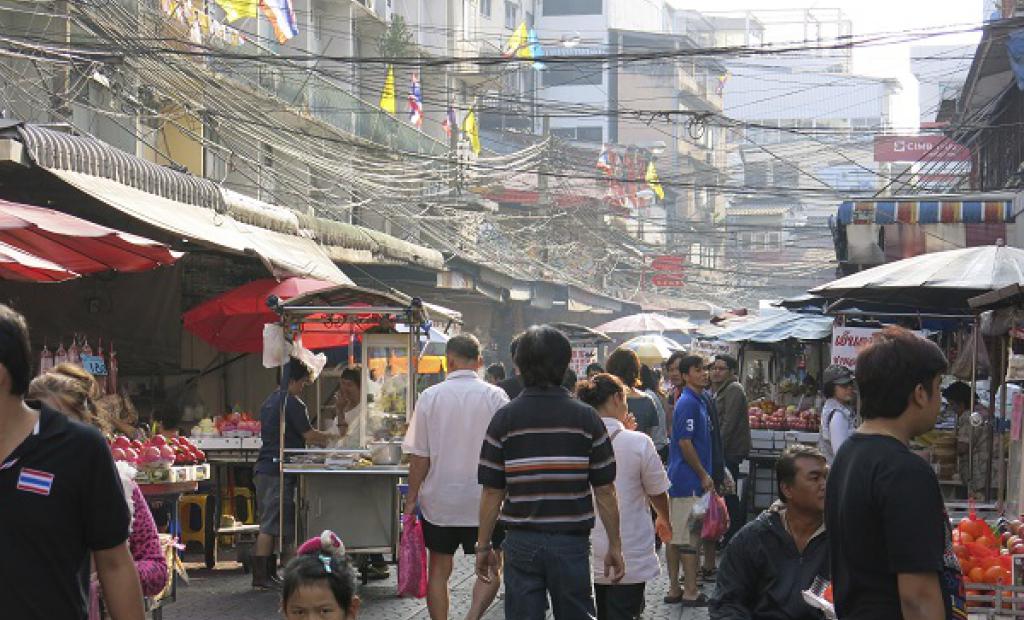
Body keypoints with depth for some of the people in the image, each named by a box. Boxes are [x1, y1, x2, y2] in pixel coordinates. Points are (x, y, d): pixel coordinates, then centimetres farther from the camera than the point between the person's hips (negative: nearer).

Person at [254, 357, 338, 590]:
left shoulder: (270, 401, 18)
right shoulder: (292, 403, -12)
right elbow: (309, 434, -10)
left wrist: (321, 439, 23)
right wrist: (330, 438, 7)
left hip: (264, 468, 10)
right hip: (279, 470, -10)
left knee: (270, 524, 12)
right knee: (271, 526, -8)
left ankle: (269, 573, 14)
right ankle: (261, 577, -8)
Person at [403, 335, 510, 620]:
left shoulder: (430, 397, -4)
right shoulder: (495, 396, -6)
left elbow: (419, 456, -3)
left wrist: (412, 497, 6)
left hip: (439, 500, 1)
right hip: (484, 501, -1)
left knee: (439, 570, 13)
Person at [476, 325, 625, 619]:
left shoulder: (505, 419, -4)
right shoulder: (586, 418, -3)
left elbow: (492, 492, -3)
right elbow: (605, 490, -2)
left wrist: (483, 546, 7)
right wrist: (615, 546, 7)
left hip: (521, 542, 0)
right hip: (572, 541, 0)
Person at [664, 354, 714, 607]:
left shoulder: (699, 401, 15)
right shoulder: (688, 404, -15)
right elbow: (685, 444, -19)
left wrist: (706, 475, 20)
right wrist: (704, 475, -13)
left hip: (678, 479, 10)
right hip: (690, 481, -10)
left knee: (675, 535, 10)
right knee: (690, 536, -6)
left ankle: (674, 589, 14)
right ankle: (691, 593, -2)